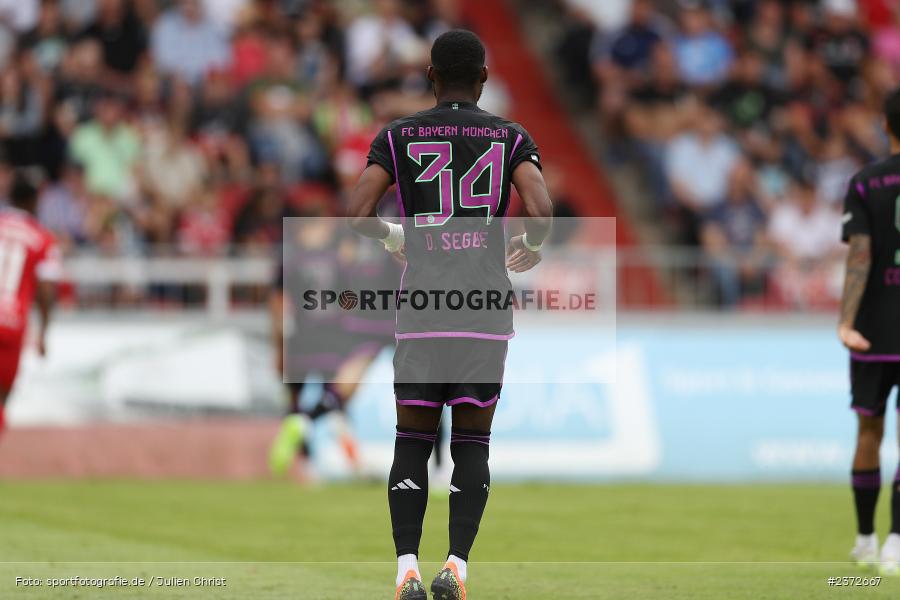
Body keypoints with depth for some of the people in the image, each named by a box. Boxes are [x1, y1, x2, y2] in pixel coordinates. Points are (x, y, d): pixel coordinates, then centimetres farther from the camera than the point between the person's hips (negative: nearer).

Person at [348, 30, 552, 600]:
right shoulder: (511, 138, 5)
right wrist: (533, 246, 13)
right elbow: (541, 211, -10)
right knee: (472, 442, 7)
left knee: (413, 441, 7)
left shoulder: (399, 137, 6)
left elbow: (357, 215, -4)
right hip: (486, 309, 0)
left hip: (420, 304, 0)